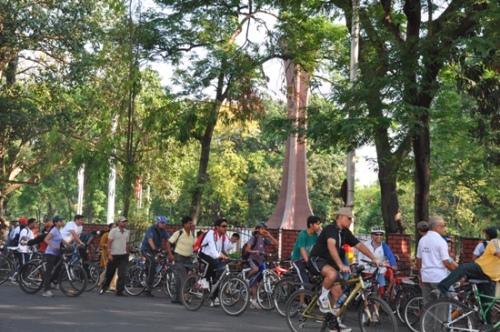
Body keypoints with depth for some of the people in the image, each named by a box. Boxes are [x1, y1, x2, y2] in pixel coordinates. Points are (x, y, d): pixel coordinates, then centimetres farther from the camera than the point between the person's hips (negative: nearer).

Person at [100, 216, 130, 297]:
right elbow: (109, 243, -7)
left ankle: (119, 291, -5)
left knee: (122, 274, -7)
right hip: (114, 255, -3)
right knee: (109, 273, 8)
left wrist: (128, 254, 13)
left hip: (123, 255, 4)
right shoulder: (113, 231, -4)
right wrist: (109, 254, -15)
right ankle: (104, 287, 30)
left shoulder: (127, 232, 11)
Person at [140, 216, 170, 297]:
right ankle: (149, 283, -26)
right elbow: (150, 240, -29)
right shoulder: (151, 229, -17)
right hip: (146, 248, -7)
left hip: (153, 250, 7)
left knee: (150, 267, 8)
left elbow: (168, 240, -7)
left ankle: (148, 290, 14)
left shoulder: (163, 231, 2)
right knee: (152, 262, -31)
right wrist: (155, 249, -43)